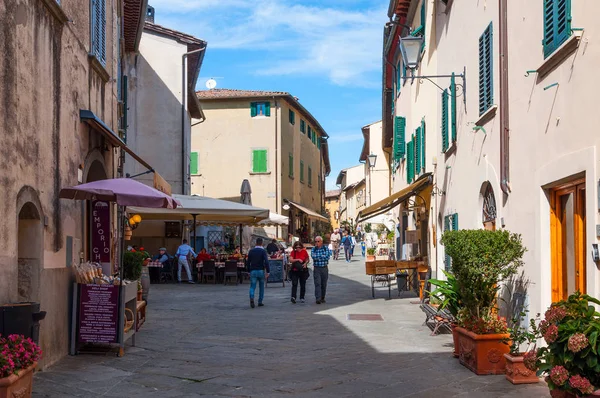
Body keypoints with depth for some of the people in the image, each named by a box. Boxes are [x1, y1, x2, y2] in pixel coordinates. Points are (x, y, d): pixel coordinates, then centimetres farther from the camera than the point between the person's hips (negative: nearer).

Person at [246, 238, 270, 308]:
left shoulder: (251, 251, 6)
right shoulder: (263, 251, -6)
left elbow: (248, 262, 10)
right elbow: (266, 262, -15)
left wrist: (249, 271, 19)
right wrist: (267, 272, -12)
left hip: (253, 271, 2)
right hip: (261, 271, -2)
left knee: (252, 286, 0)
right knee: (261, 287, 13)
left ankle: (251, 298, -27)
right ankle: (260, 302, 15)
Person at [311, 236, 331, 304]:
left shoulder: (326, 248, 2)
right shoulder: (314, 249, 4)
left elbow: (328, 257, -13)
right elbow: (313, 256, -14)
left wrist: (318, 257, -11)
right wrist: (323, 256, -12)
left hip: (324, 268, 1)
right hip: (316, 268, -1)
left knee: (324, 284, 7)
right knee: (317, 283, -11)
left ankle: (322, 298, 20)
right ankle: (318, 298, -16)